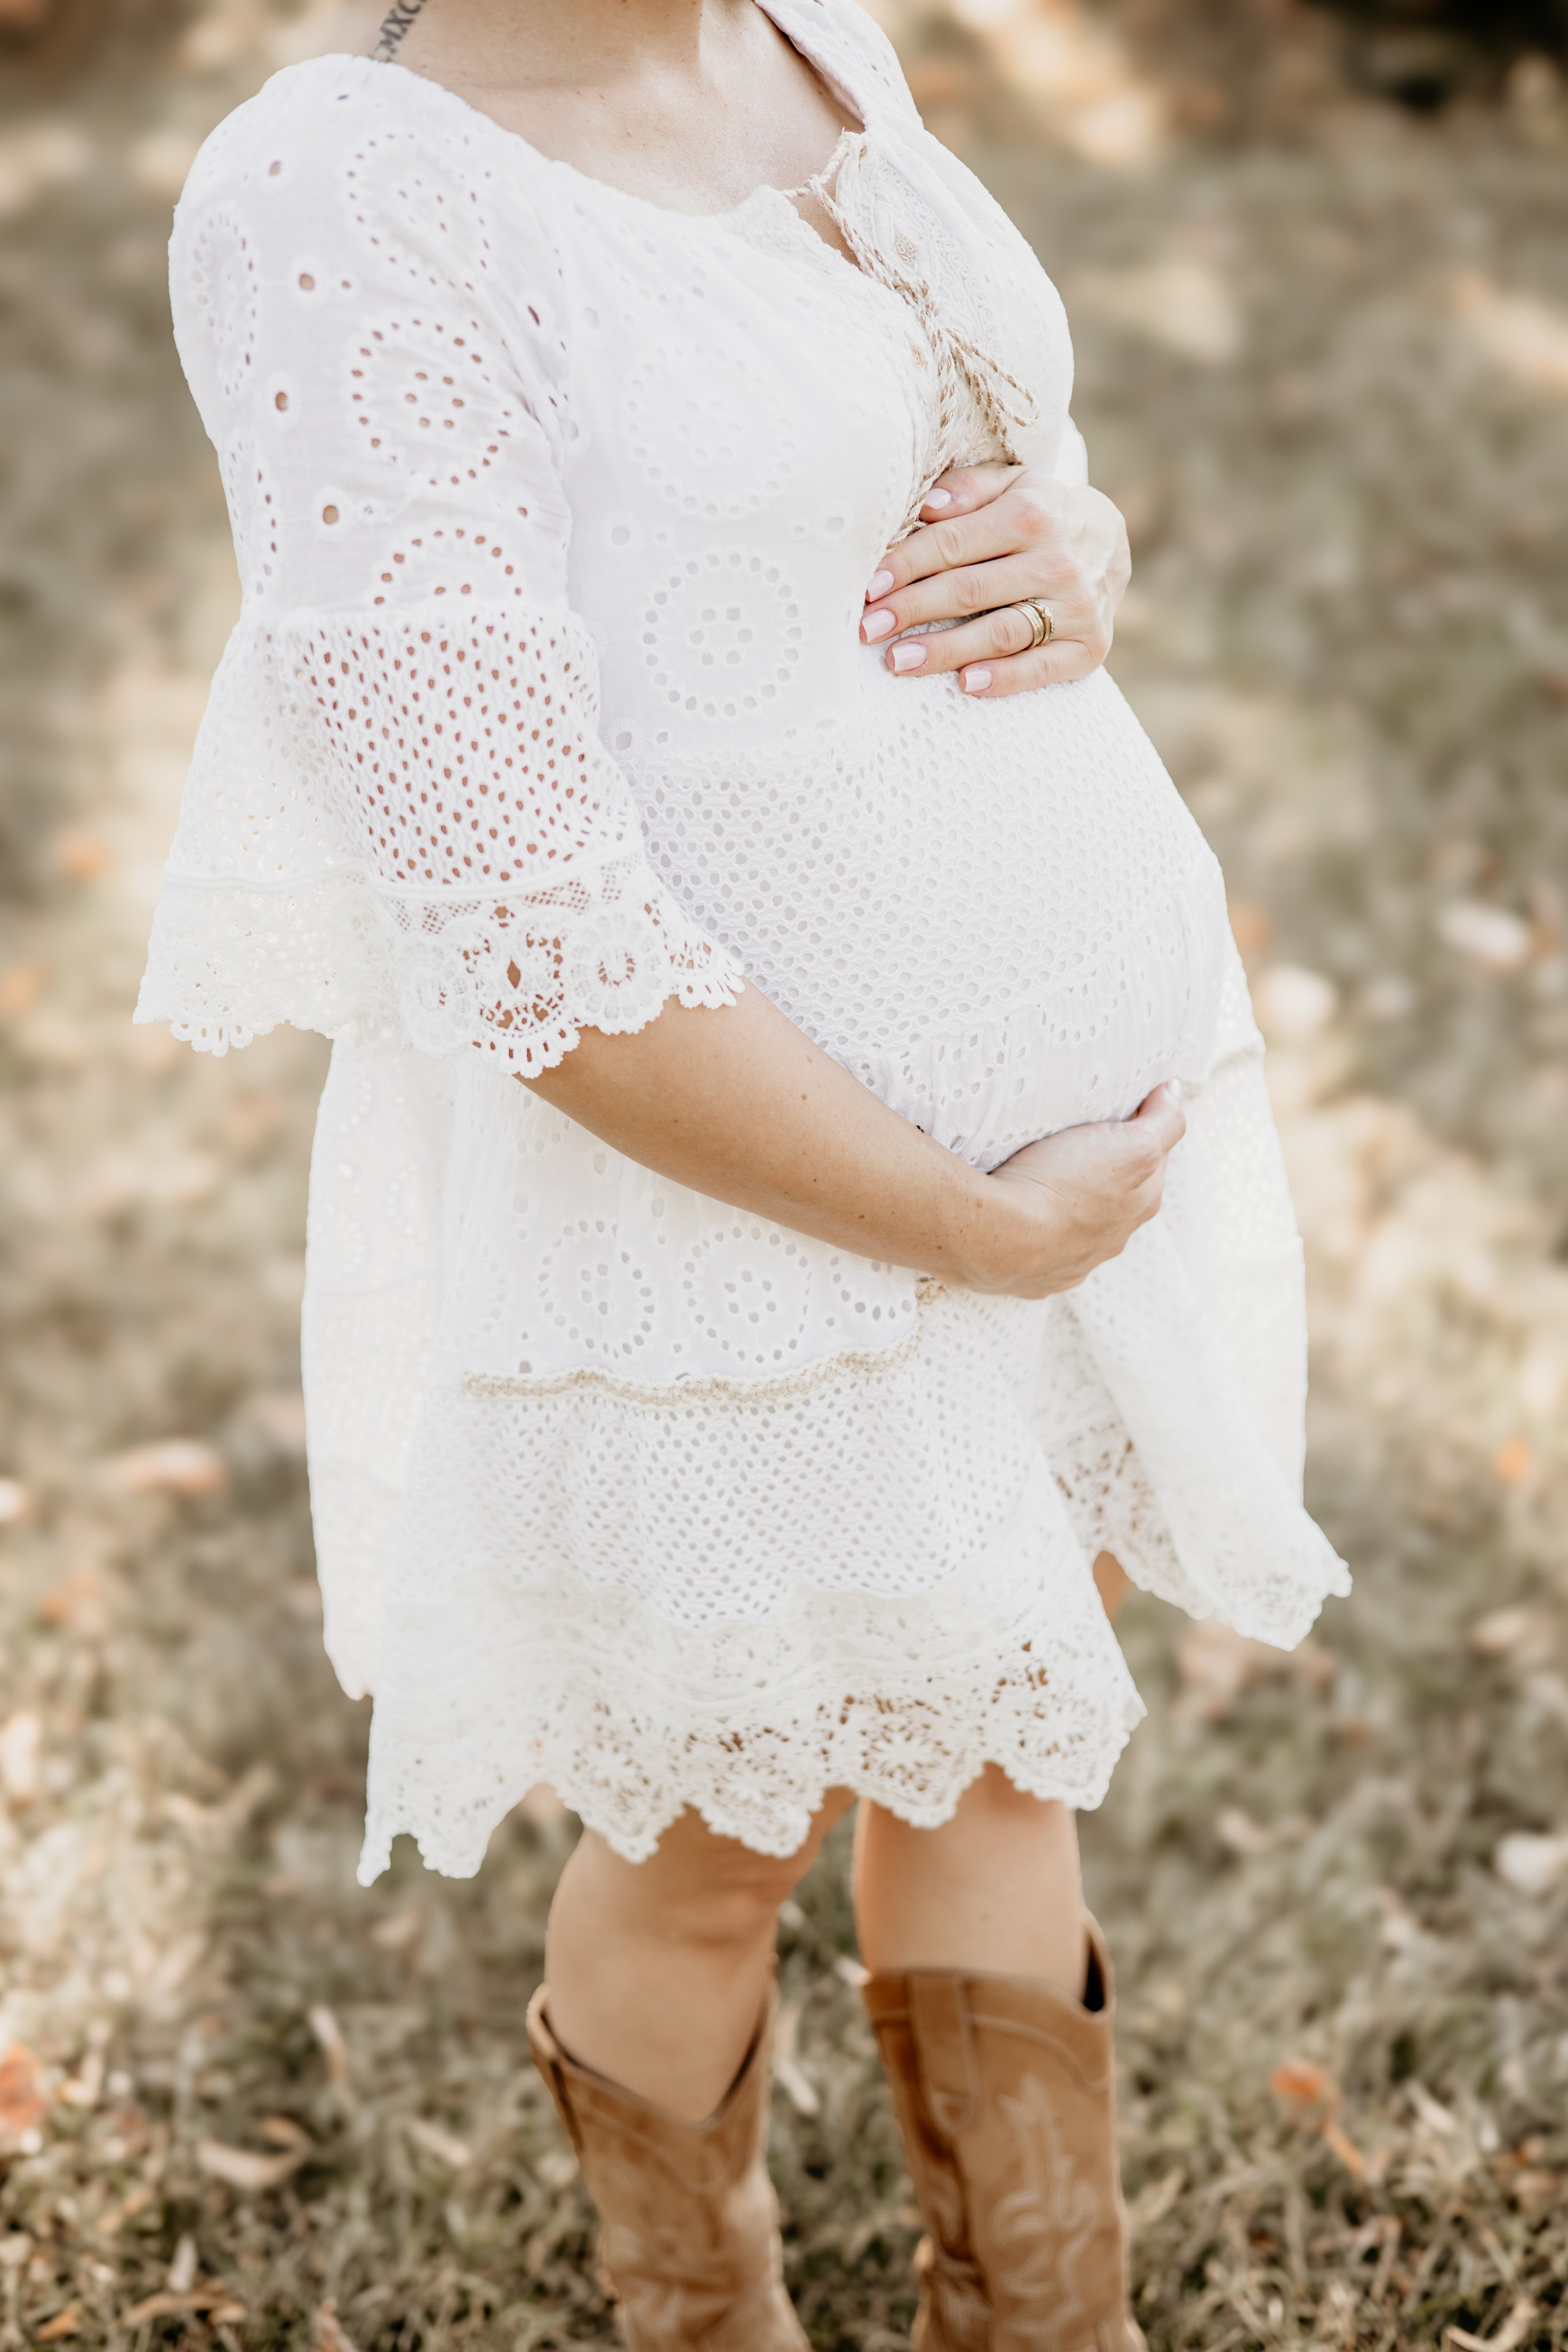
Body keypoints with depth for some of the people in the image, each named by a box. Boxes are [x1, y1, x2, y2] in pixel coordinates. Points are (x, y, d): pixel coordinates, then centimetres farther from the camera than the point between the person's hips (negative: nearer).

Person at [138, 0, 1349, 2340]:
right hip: (737, 1188, -6)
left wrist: (1086, 546, -10)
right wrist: (975, 1229, -17)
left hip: (1093, 1067, 6)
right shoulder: (344, 202, -22)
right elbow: (528, 940, -25)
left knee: (999, 1746, 22)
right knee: (715, 1850, 18)